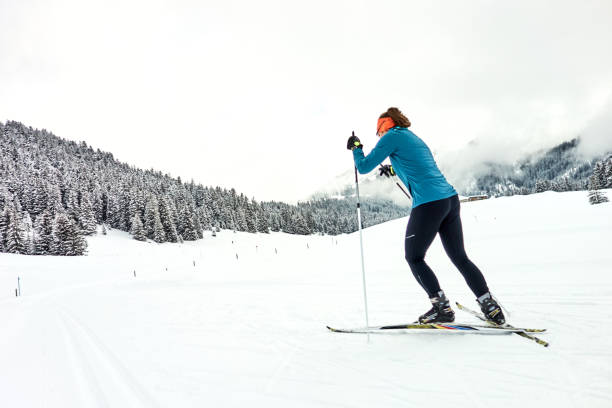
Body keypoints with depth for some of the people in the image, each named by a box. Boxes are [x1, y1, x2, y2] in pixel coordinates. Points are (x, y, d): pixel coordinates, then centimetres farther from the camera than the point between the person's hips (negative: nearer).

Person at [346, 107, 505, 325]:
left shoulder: (392, 136, 1)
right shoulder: (415, 138, 24)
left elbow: (364, 167, 1)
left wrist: (356, 147, 18)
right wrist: (394, 169, 44)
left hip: (429, 204, -8)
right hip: (451, 199, 8)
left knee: (414, 258, 8)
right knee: (460, 257, 15)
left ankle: (442, 308, 6)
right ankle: (490, 305, 14)